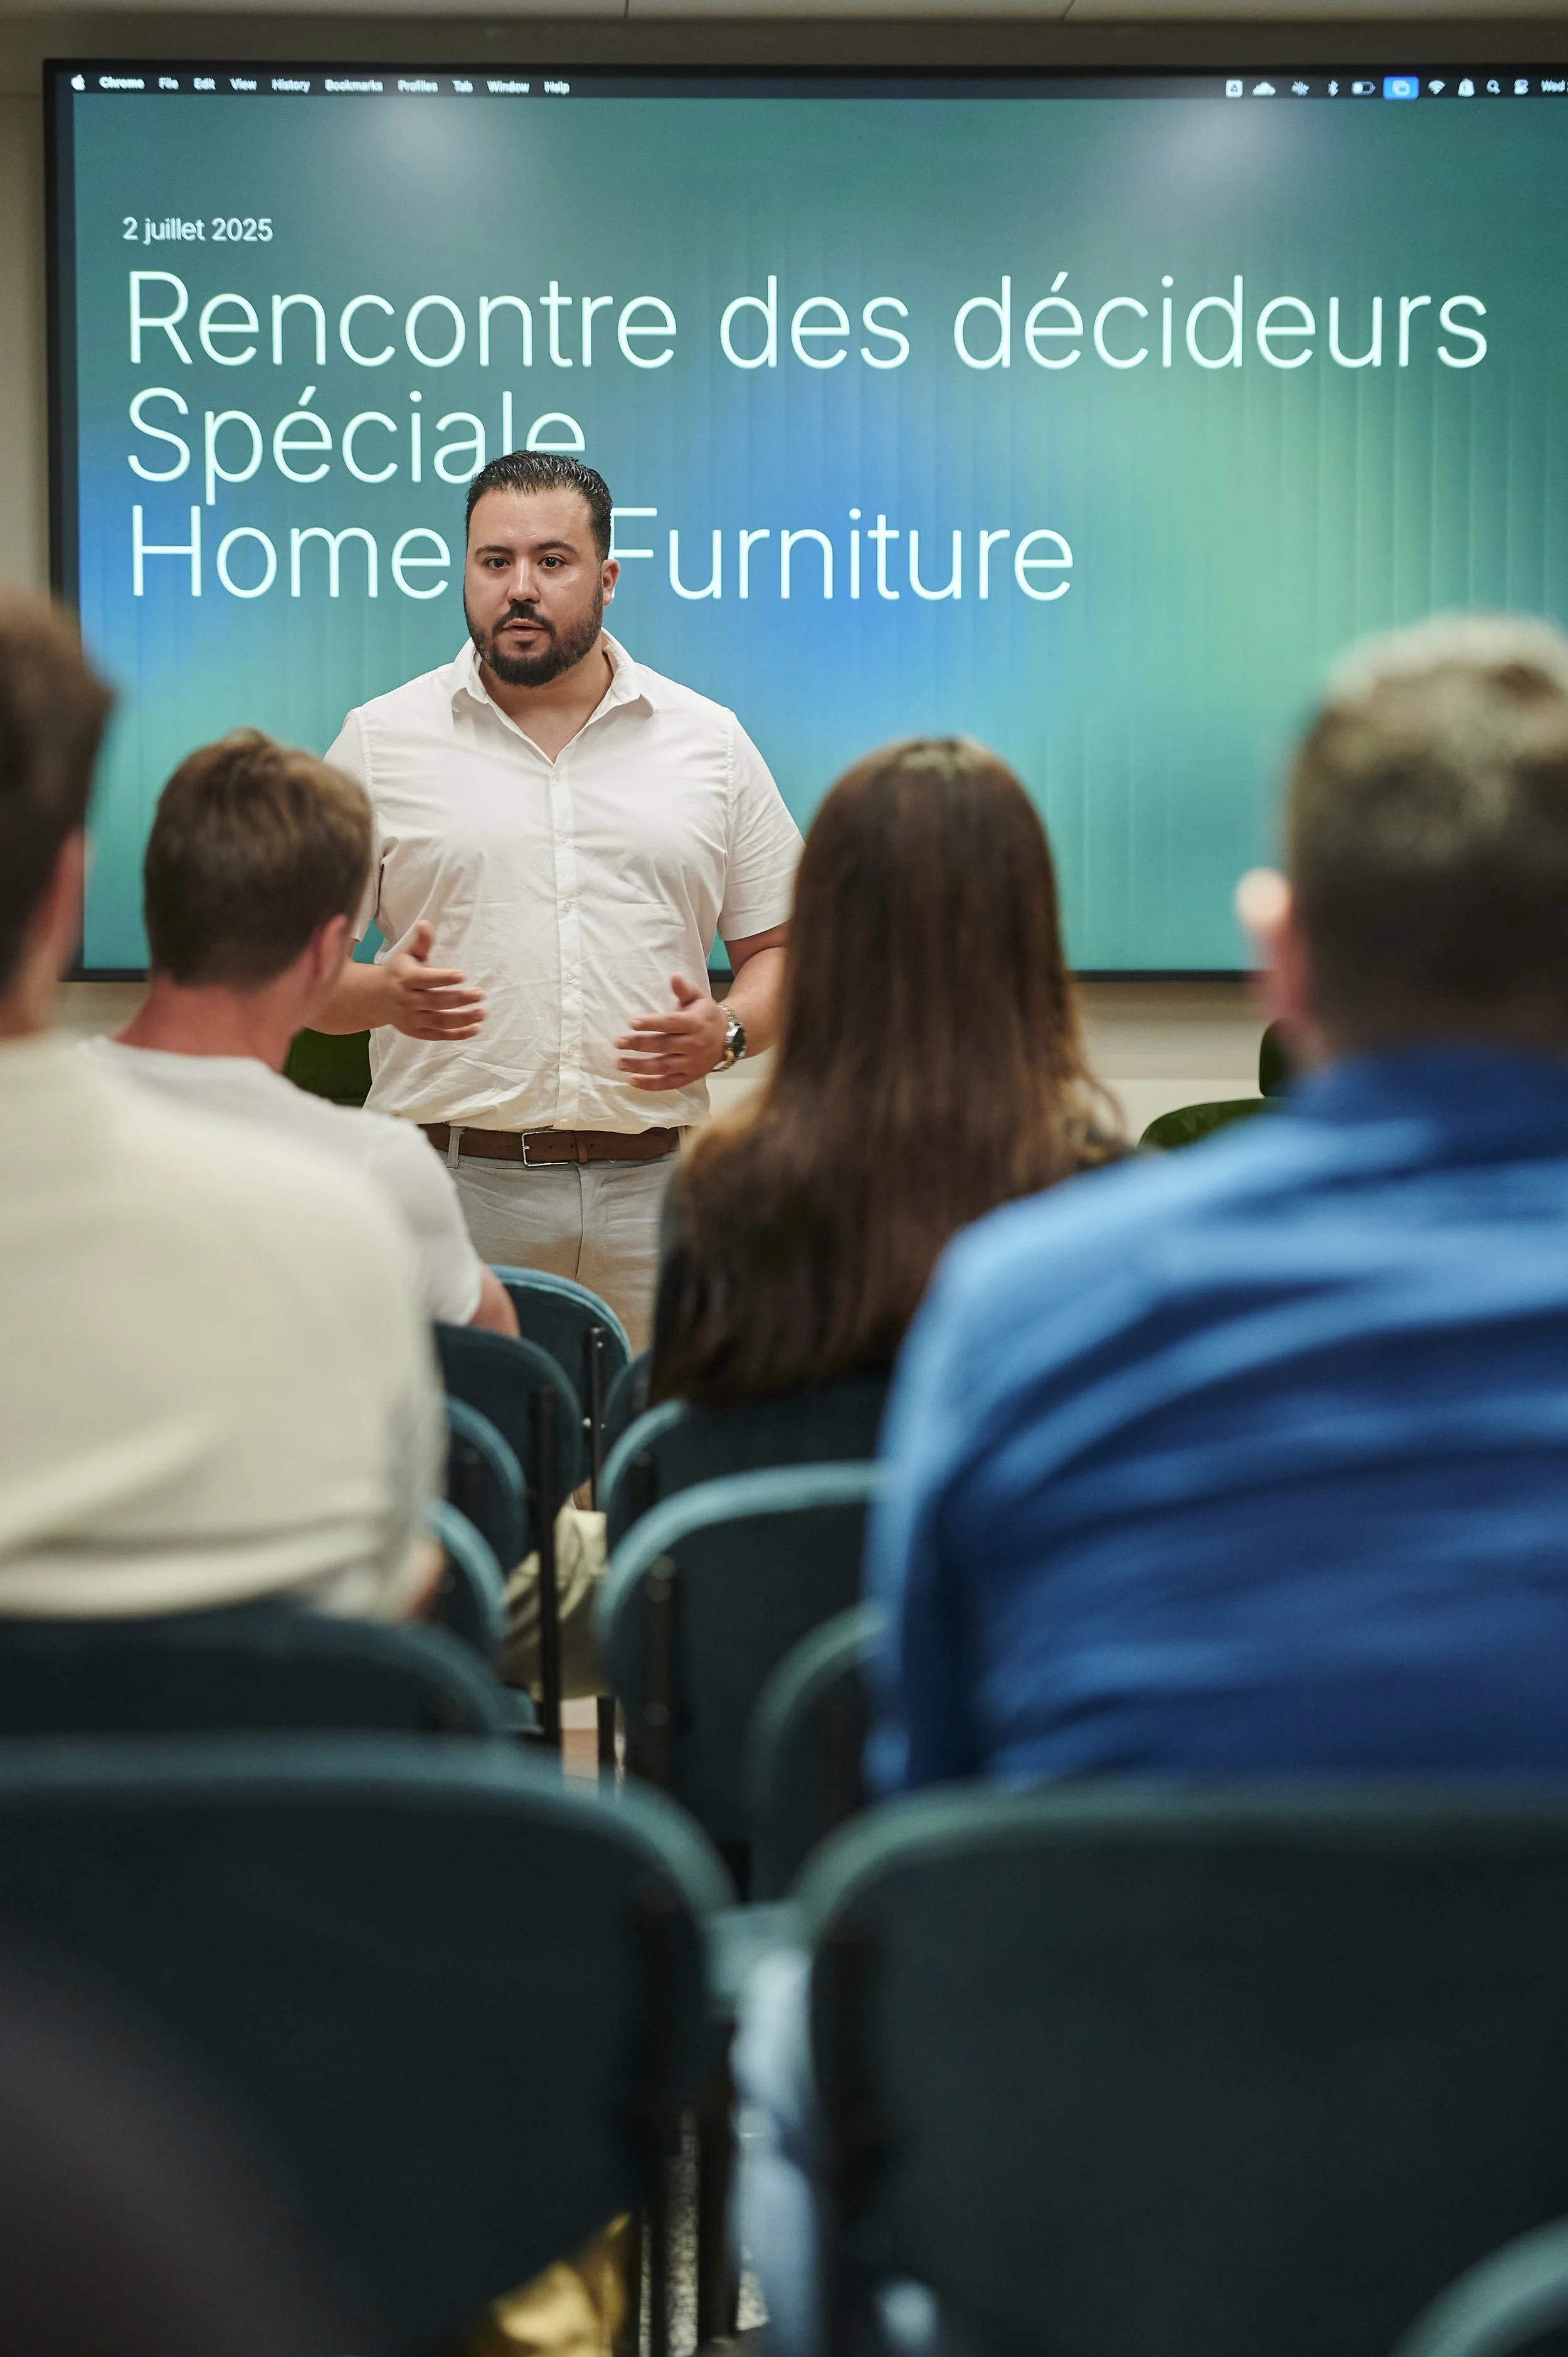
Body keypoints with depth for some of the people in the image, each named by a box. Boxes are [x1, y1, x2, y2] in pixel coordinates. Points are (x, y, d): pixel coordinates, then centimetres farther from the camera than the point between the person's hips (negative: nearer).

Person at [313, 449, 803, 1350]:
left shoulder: (712, 742, 11)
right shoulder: (383, 740, 7)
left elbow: (780, 947, 15)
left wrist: (728, 1031, -5)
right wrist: (384, 993, -14)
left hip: (650, 1190, 1)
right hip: (449, 1183, -1)